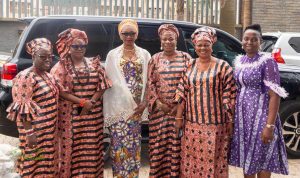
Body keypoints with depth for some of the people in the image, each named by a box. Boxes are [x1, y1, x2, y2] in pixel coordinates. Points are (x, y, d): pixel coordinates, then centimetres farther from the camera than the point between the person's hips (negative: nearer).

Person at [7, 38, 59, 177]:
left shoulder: (48, 76, 10)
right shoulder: (25, 77, -16)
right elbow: (23, 108, -19)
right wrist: (30, 132, -21)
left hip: (50, 128, 8)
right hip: (35, 129, -8)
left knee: (48, 160, 17)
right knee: (35, 163, 2)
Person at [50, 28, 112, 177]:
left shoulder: (94, 64, 9)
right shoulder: (61, 66, -1)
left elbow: (102, 86, 4)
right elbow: (60, 91, -9)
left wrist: (91, 102, -12)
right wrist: (82, 102, -16)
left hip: (93, 114, 3)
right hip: (71, 115, -2)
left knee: (91, 149, 7)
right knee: (72, 148, 0)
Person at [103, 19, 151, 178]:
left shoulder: (144, 54, 7)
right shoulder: (113, 54, 4)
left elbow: (148, 80, 5)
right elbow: (108, 81, 1)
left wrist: (144, 102, -7)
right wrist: (108, 109, -6)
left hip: (137, 106, 1)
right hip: (119, 106, -1)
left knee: (134, 143, 6)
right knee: (119, 143, -2)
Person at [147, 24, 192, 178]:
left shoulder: (185, 58, 4)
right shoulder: (155, 59, 8)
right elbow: (150, 83, 5)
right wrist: (157, 102, -8)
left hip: (180, 109, -1)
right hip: (159, 109, 1)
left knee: (178, 144, 0)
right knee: (159, 144, 3)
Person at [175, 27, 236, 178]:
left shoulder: (222, 66, -3)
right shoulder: (189, 67, 8)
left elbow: (229, 95, -4)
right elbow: (182, 94, 7)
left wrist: (230, 120, -7)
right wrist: (179, 117, 4)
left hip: (215, 124, -3)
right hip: (192, 123, 4)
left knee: (212, 158, 1)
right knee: (192, 158, 9)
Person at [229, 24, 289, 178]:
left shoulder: (267, 61, -10)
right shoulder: (238, 60, 9)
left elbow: (274, 95, -15)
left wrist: (269, 125, -21)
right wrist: (232, 115, 11)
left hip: (260, 116, -6)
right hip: (241, 116, 6)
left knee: (261, 162, 2)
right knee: (247, 160, 15)